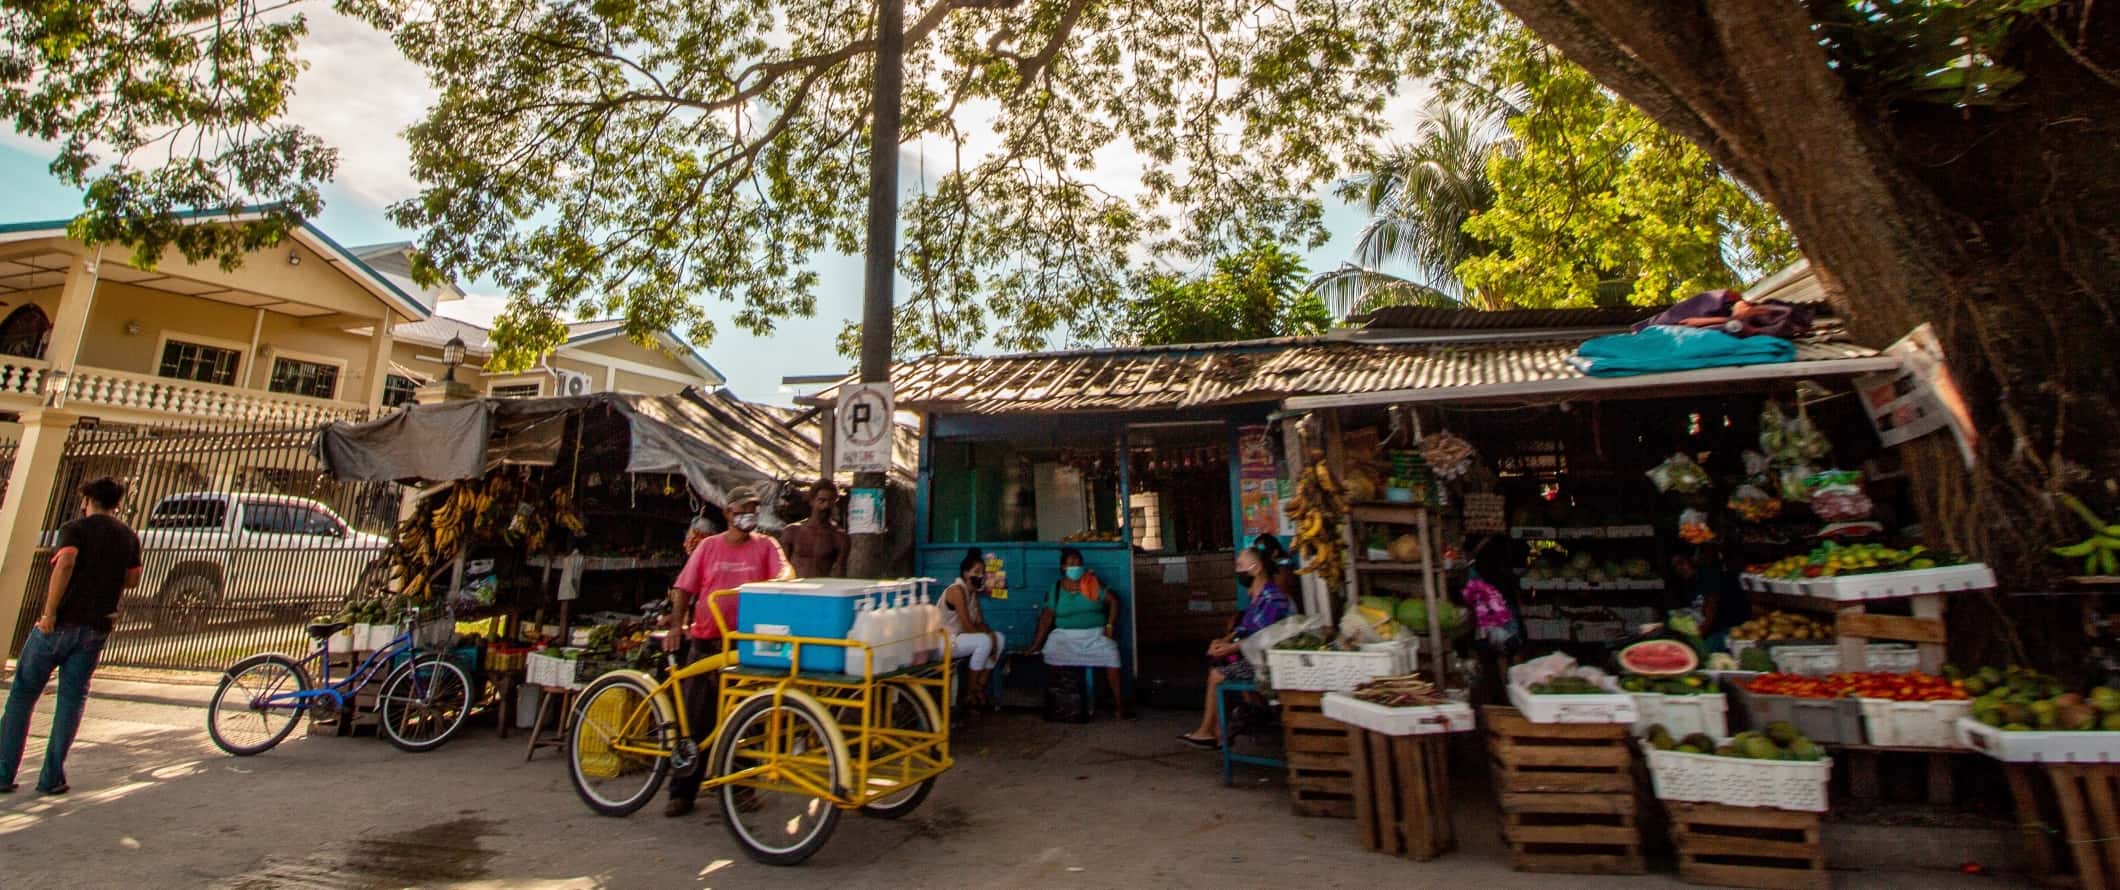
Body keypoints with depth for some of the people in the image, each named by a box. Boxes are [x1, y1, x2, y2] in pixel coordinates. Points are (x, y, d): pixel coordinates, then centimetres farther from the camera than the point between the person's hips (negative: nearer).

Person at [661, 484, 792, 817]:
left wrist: (776, 583, -34)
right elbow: (683, 589, 3)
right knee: (695, 718, 6)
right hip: (705, 642, 1)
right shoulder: (708, 546, 6)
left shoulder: (766, 545, 3)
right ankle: (682, 792, 18)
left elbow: (786, 572, -11)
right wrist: (675, 626, -9)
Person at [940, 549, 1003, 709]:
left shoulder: (973, 592, 7)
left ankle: (980, 686, 3)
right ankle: (970, 692, -12)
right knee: (984, 641, -27)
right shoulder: (957, 590, -21)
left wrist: (990, 634, -13)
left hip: (960, 636, 9)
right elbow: (967, 626, -24)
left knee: (998, 637, 0)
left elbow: (980, 623, 6)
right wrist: (988, 636, -14)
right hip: (944, 640, -9)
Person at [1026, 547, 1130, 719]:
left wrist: (1110, 625, -8)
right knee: (1052, 653, -26)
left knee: (1111, 654, -25)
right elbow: (1047, 616, 2)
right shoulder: (1056, 589, 4)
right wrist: (1037, 644, -2)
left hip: (1095, 634, -1)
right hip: (1066, 635, 1)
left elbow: (1113, 601, 2)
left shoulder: (1093, 583, 2)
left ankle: (1119, 702, -13)